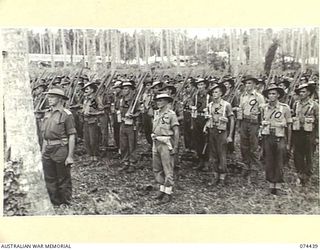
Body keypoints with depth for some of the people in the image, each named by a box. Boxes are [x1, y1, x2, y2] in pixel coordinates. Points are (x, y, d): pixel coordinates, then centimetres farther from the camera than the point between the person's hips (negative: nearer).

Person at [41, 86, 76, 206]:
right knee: (49, 180, 13)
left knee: (64, 181, 5)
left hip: (61, 150, -7)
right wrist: (43, 151, 16)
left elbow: (72, 136, -12)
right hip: (48, 151, 7)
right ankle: (54, 204, 28)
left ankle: (66, 205, 19)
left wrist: (70, 156, -15)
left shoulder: (66, 115, -9)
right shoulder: (47, 114, 12)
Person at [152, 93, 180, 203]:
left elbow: (176, 132, -11)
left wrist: (175, 147, -13)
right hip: (156, 143, 8)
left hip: (166, 144, -8)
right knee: (157, 168, 13)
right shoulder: (156, 114, 13)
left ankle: (168, 193, 6)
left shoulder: (171, 114, -9)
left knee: (168, 169, -2)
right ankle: (162, 189, 25)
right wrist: (153, 137, 15)